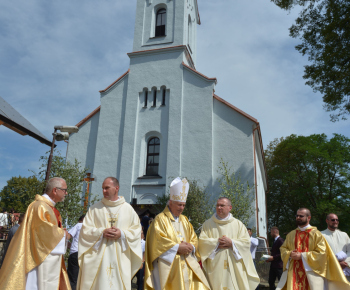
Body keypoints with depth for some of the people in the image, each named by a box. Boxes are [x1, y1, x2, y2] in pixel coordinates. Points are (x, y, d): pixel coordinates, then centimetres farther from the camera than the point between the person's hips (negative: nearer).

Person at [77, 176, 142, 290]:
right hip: (98, 258, 0)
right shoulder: (95, 208, 5)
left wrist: (122, 234, -12)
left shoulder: (128, 209, 5)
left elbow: (136, 231, 4)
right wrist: (102, 232, -13)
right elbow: (85, 230, 2)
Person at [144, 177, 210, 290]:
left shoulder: (184, 220, 16)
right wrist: (177, 247, -15)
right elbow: (158, 240, -13)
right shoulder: (160, 219, -3)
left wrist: (191, 247, -7)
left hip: (187, 264, 6)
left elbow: (194, 238, 14)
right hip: (168, 265, -5)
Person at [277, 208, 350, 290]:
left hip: (310, 272, -3)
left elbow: (321, 253, -9)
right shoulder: (291, 234, 11)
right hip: (293, 272, 3)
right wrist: (289, 254, -8)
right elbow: (283, 248, 15)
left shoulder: (316, 234, -1)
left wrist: (302, 256, -14)